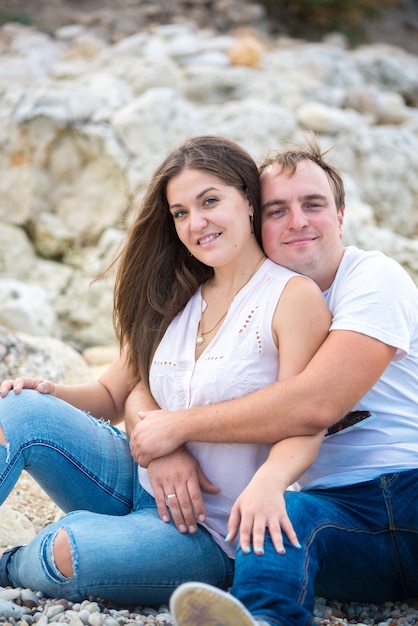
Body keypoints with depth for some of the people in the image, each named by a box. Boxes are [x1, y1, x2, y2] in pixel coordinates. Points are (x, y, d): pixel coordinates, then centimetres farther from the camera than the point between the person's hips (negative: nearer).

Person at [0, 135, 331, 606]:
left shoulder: (293, 297, -11)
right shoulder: (172, 299, 11)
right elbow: (114, 394, 13)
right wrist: (50, 395, -8)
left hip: (209, 532, -6)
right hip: (140, 486, 6)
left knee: (69, 551, -32)